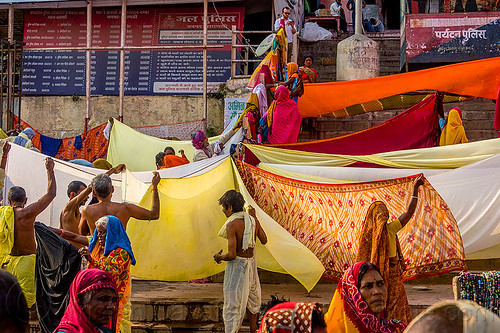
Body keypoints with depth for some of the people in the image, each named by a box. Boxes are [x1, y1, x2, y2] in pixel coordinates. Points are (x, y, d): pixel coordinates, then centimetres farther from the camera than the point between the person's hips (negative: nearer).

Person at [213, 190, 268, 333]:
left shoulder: (231, 225, -19)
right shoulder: (253, 220, 1)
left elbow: (232, 254, -22)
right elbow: (264, 240, 17)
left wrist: (219, 257, -1)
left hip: (237, 264, -7)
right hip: (251, 262, 7)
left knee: (232, 302, -2)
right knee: (251, 299, 23)